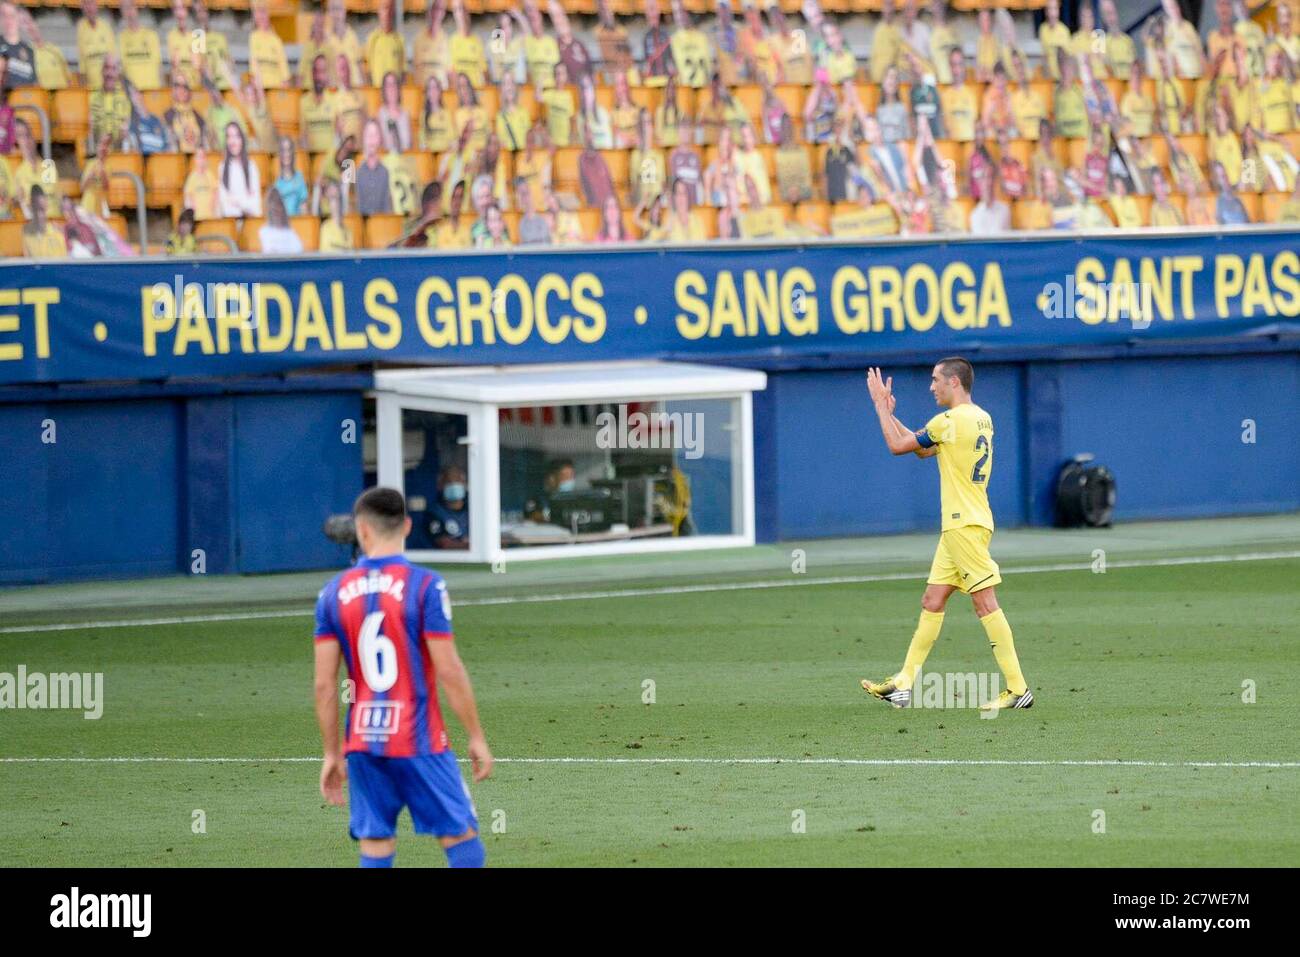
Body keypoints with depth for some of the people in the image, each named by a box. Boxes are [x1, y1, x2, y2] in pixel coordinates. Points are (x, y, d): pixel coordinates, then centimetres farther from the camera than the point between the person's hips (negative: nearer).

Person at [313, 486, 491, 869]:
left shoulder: (333, 593, 4)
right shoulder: (425, 585, -8)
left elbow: (324, 684, 3)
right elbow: (449, 672, -10)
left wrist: (331, 754, 11)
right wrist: (476, 737, -2)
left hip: (363, 742, 4)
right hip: (420, 743, -4)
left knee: (375, 849, 5)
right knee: (461, 839, 3)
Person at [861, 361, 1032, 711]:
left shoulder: (952, 420, -14)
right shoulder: (982, 419, 15)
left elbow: (897, 445, -6)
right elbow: (924, 449, 25)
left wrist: (880, 404, 5)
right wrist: (889, 413, 24)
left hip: (966, 525, -10)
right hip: (958, 526, 10)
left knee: (985, 603, -10)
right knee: (932, 602, 11)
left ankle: (1018, 689, -11)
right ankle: (903, 685, 13)